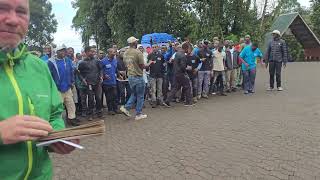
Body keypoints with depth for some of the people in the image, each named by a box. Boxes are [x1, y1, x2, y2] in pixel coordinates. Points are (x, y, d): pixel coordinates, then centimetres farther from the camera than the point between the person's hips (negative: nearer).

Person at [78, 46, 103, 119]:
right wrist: (83, 79, -6)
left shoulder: (96, 61, 7)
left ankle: (99, 112, 21)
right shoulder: (82, 63, 1)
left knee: (98, 98, 4)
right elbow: (79, 73, 8)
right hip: (89, 84, -2)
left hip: (97, 83, 2)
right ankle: (90, 114, 16)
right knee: (91, 99, 3)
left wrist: (101, 76, 1)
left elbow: (100, 69, 15)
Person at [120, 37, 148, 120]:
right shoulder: (138, 52, -17)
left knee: (134, 94, 23)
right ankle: (138, 114, 14)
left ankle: (126, 107, 11)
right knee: (140, 96, 6)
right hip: (138, 77, -6)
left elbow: (126, 64, 12)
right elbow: (142, 66, -13)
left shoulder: (125, 53, 4)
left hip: (130, 76, 7)